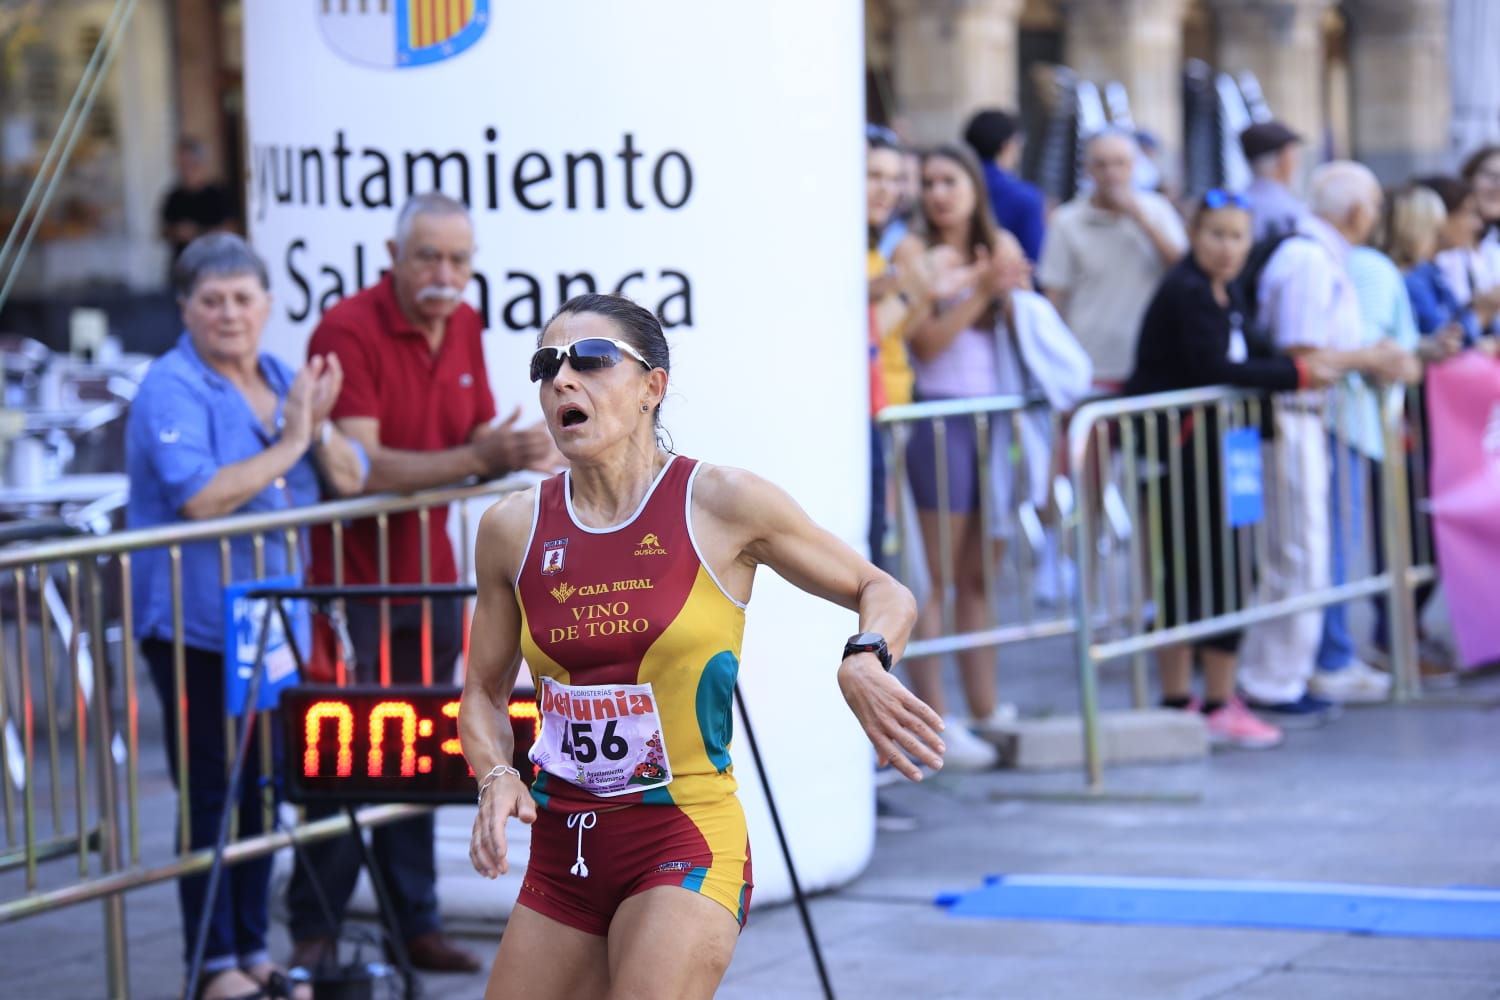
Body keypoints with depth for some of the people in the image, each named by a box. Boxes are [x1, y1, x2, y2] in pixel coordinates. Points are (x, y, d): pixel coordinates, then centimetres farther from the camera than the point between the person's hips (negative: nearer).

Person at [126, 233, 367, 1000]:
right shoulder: (172, 390, -11)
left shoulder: (282, 380, 11)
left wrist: (319, 427, -9)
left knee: (261, 791, 12)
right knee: (212, 796, -4)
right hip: (197, 626, -7)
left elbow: (350, 480, 10)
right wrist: (285, 448, -17)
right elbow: (198, 496, -25)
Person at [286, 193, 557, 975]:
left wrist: (522, 451, -9)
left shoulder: (464, 327, 7)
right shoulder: (349, 331, -17)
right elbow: (360, 466, -25)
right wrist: (479, 457, -31)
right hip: (350, 579, -6)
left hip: (429, 576, 7)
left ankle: (415, 925, 16)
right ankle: (314, 933, 5)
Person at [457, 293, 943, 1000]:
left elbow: (884, 593, 5)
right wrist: (496, 778, -4)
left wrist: (863, 661, -17)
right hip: (561, 855, 5)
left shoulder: (722, 505, -5)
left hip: (685, 846, -5)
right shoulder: (513, 529, 4)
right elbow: (484, 691, 16)